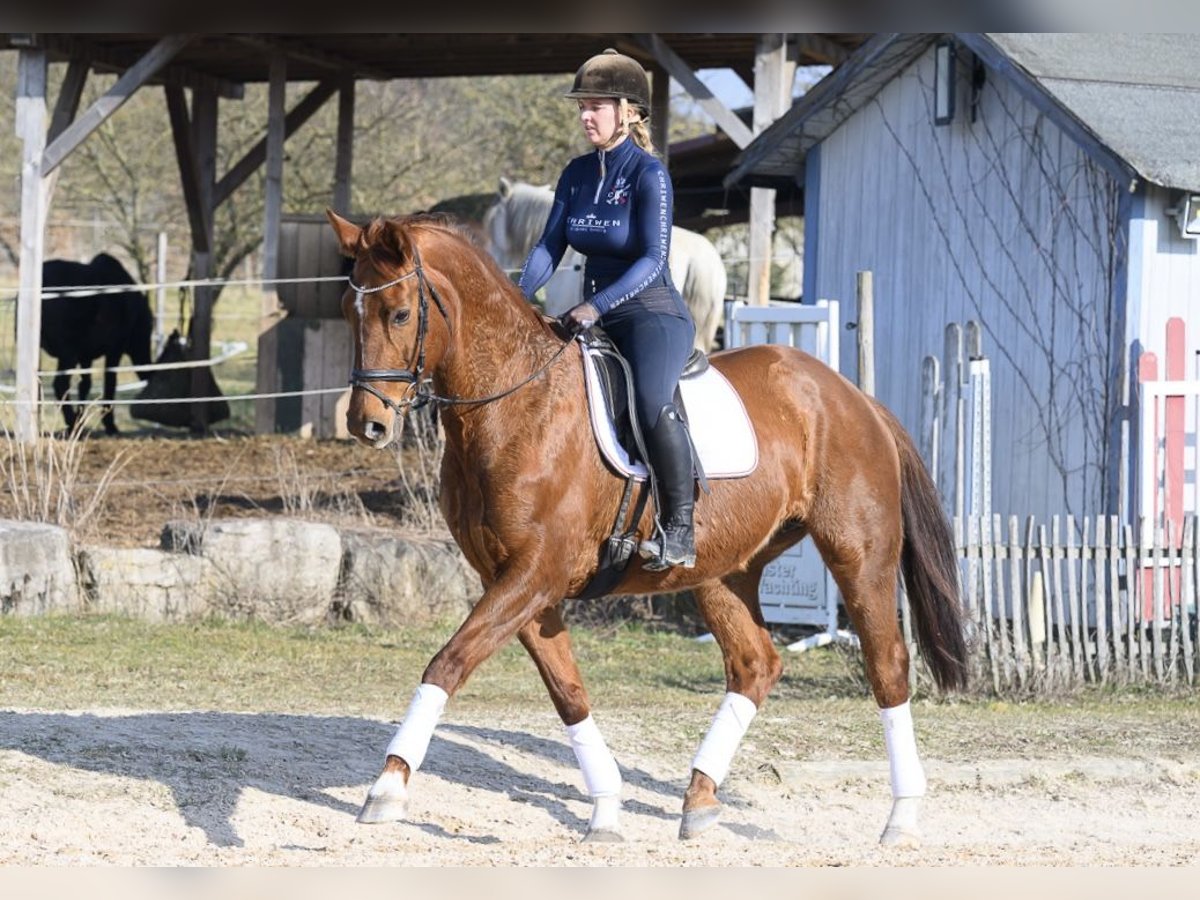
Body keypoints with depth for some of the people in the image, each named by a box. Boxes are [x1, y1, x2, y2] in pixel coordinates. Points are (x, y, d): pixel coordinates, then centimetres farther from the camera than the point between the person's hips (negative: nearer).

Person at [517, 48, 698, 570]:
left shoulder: (649, 174, -13)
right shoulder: (577, 174, 8)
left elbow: (653, 259, -19)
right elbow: (551, 245, 6)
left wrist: (597, 306, -28)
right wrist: (520, 297, -11)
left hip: (653, 313, -8)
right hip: (595, 317, 8)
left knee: (652, 401, -33)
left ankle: (679, 528, -24)